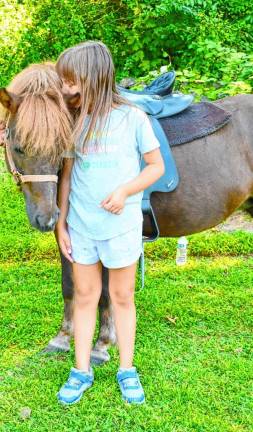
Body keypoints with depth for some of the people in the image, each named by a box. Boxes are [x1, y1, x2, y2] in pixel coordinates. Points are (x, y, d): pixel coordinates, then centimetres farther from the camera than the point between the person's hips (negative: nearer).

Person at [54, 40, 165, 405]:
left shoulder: (132, 117, -9)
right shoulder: (74, 122, 0)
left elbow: (157, 166, -2)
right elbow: (67, 175, 5)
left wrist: (125, 190, -19)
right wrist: (61, 224, 3)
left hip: (122, 225, -3)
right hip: (80, 226, 3)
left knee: (122, 297, 11)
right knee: (84, 296, 13)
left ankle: (127, 370, 27)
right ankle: (81, 371, 27)